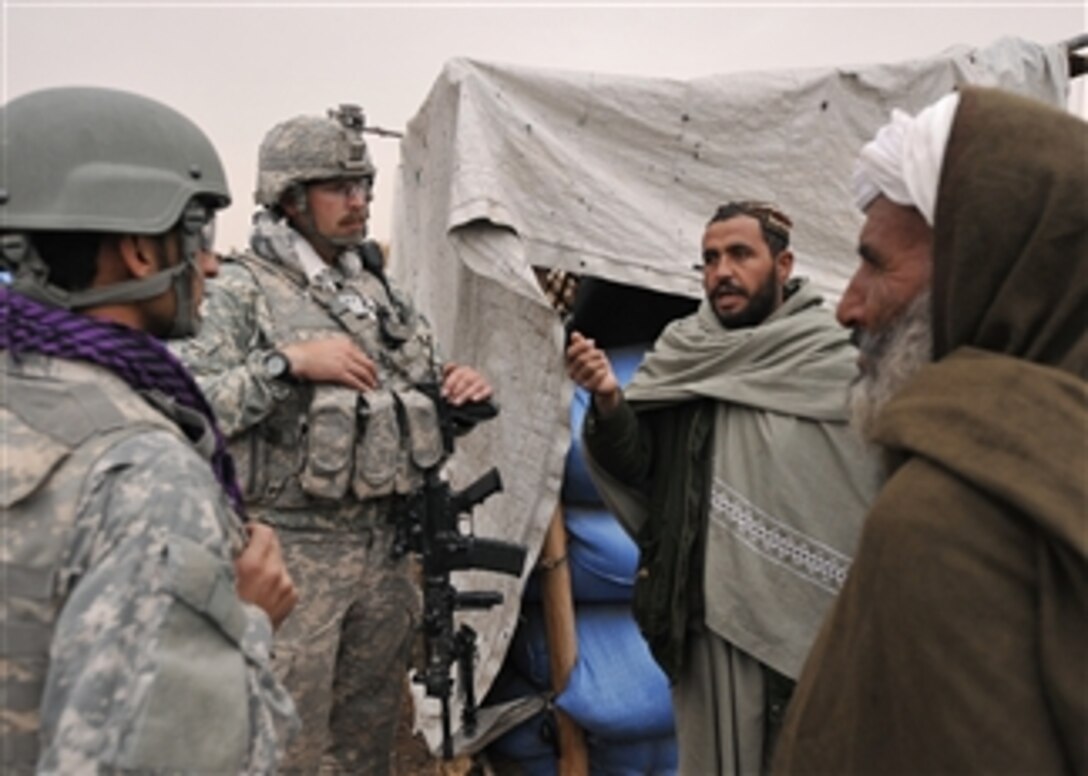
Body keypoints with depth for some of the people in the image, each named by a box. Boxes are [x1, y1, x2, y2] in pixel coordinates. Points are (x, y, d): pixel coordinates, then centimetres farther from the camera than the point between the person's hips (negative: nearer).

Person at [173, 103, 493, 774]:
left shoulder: (382, 289, 12)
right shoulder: (243, 289, -7)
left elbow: (429, 401, 20)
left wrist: (464, 387, -1)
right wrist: (287, 363, -21)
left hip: (385, 550, 6)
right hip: (291, 554, -6)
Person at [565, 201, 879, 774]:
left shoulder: (836, 362, -4)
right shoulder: (680, 356, 2)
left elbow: (887, 479, -4)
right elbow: (635, 466, -5)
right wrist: (609, 403, -23)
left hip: (816, 614, -1)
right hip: (714, 609, 1)